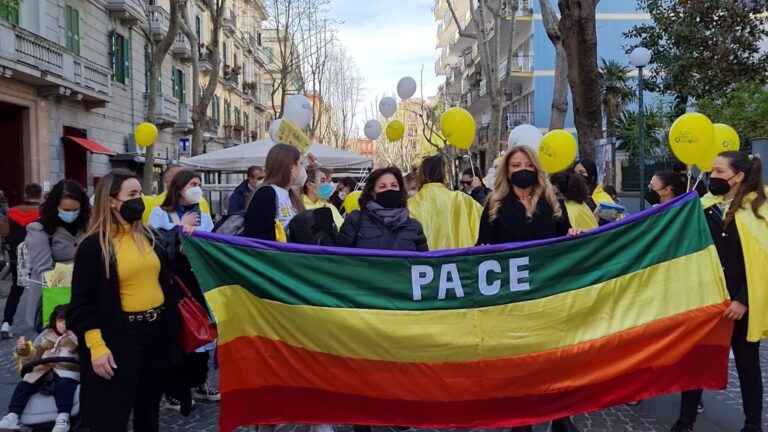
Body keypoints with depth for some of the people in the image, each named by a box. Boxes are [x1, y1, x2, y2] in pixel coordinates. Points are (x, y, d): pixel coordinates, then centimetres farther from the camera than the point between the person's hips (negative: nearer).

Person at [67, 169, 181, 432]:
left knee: (149, 408, 18)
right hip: (119, 337, -6)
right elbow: (84, 302, -11)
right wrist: (96, 346, -18)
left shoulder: (148, 236, 9)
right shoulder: (93, 245, -9)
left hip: (158, 331, 6)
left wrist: (173, 327, 12)